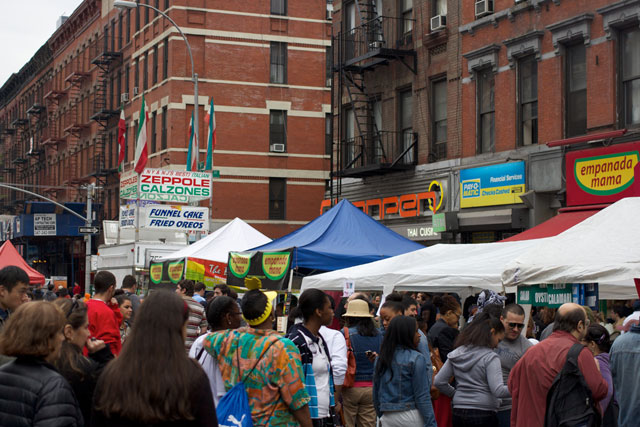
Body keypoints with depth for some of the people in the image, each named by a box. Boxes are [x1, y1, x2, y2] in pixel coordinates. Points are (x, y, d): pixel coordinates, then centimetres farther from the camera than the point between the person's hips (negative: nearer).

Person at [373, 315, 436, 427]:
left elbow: (376, 394, 12)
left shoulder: (380, 360, 7)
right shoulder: (416, 359, -10)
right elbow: (422, 396, -12)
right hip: (411, 416, -5)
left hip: (387, 418, 5)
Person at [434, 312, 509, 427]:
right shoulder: (490, 357, -11)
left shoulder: (456, 354, 7)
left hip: (458, 413, 6)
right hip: (484, 415, -6)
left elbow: (438, 382, 8)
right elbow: (498, 390, -19)